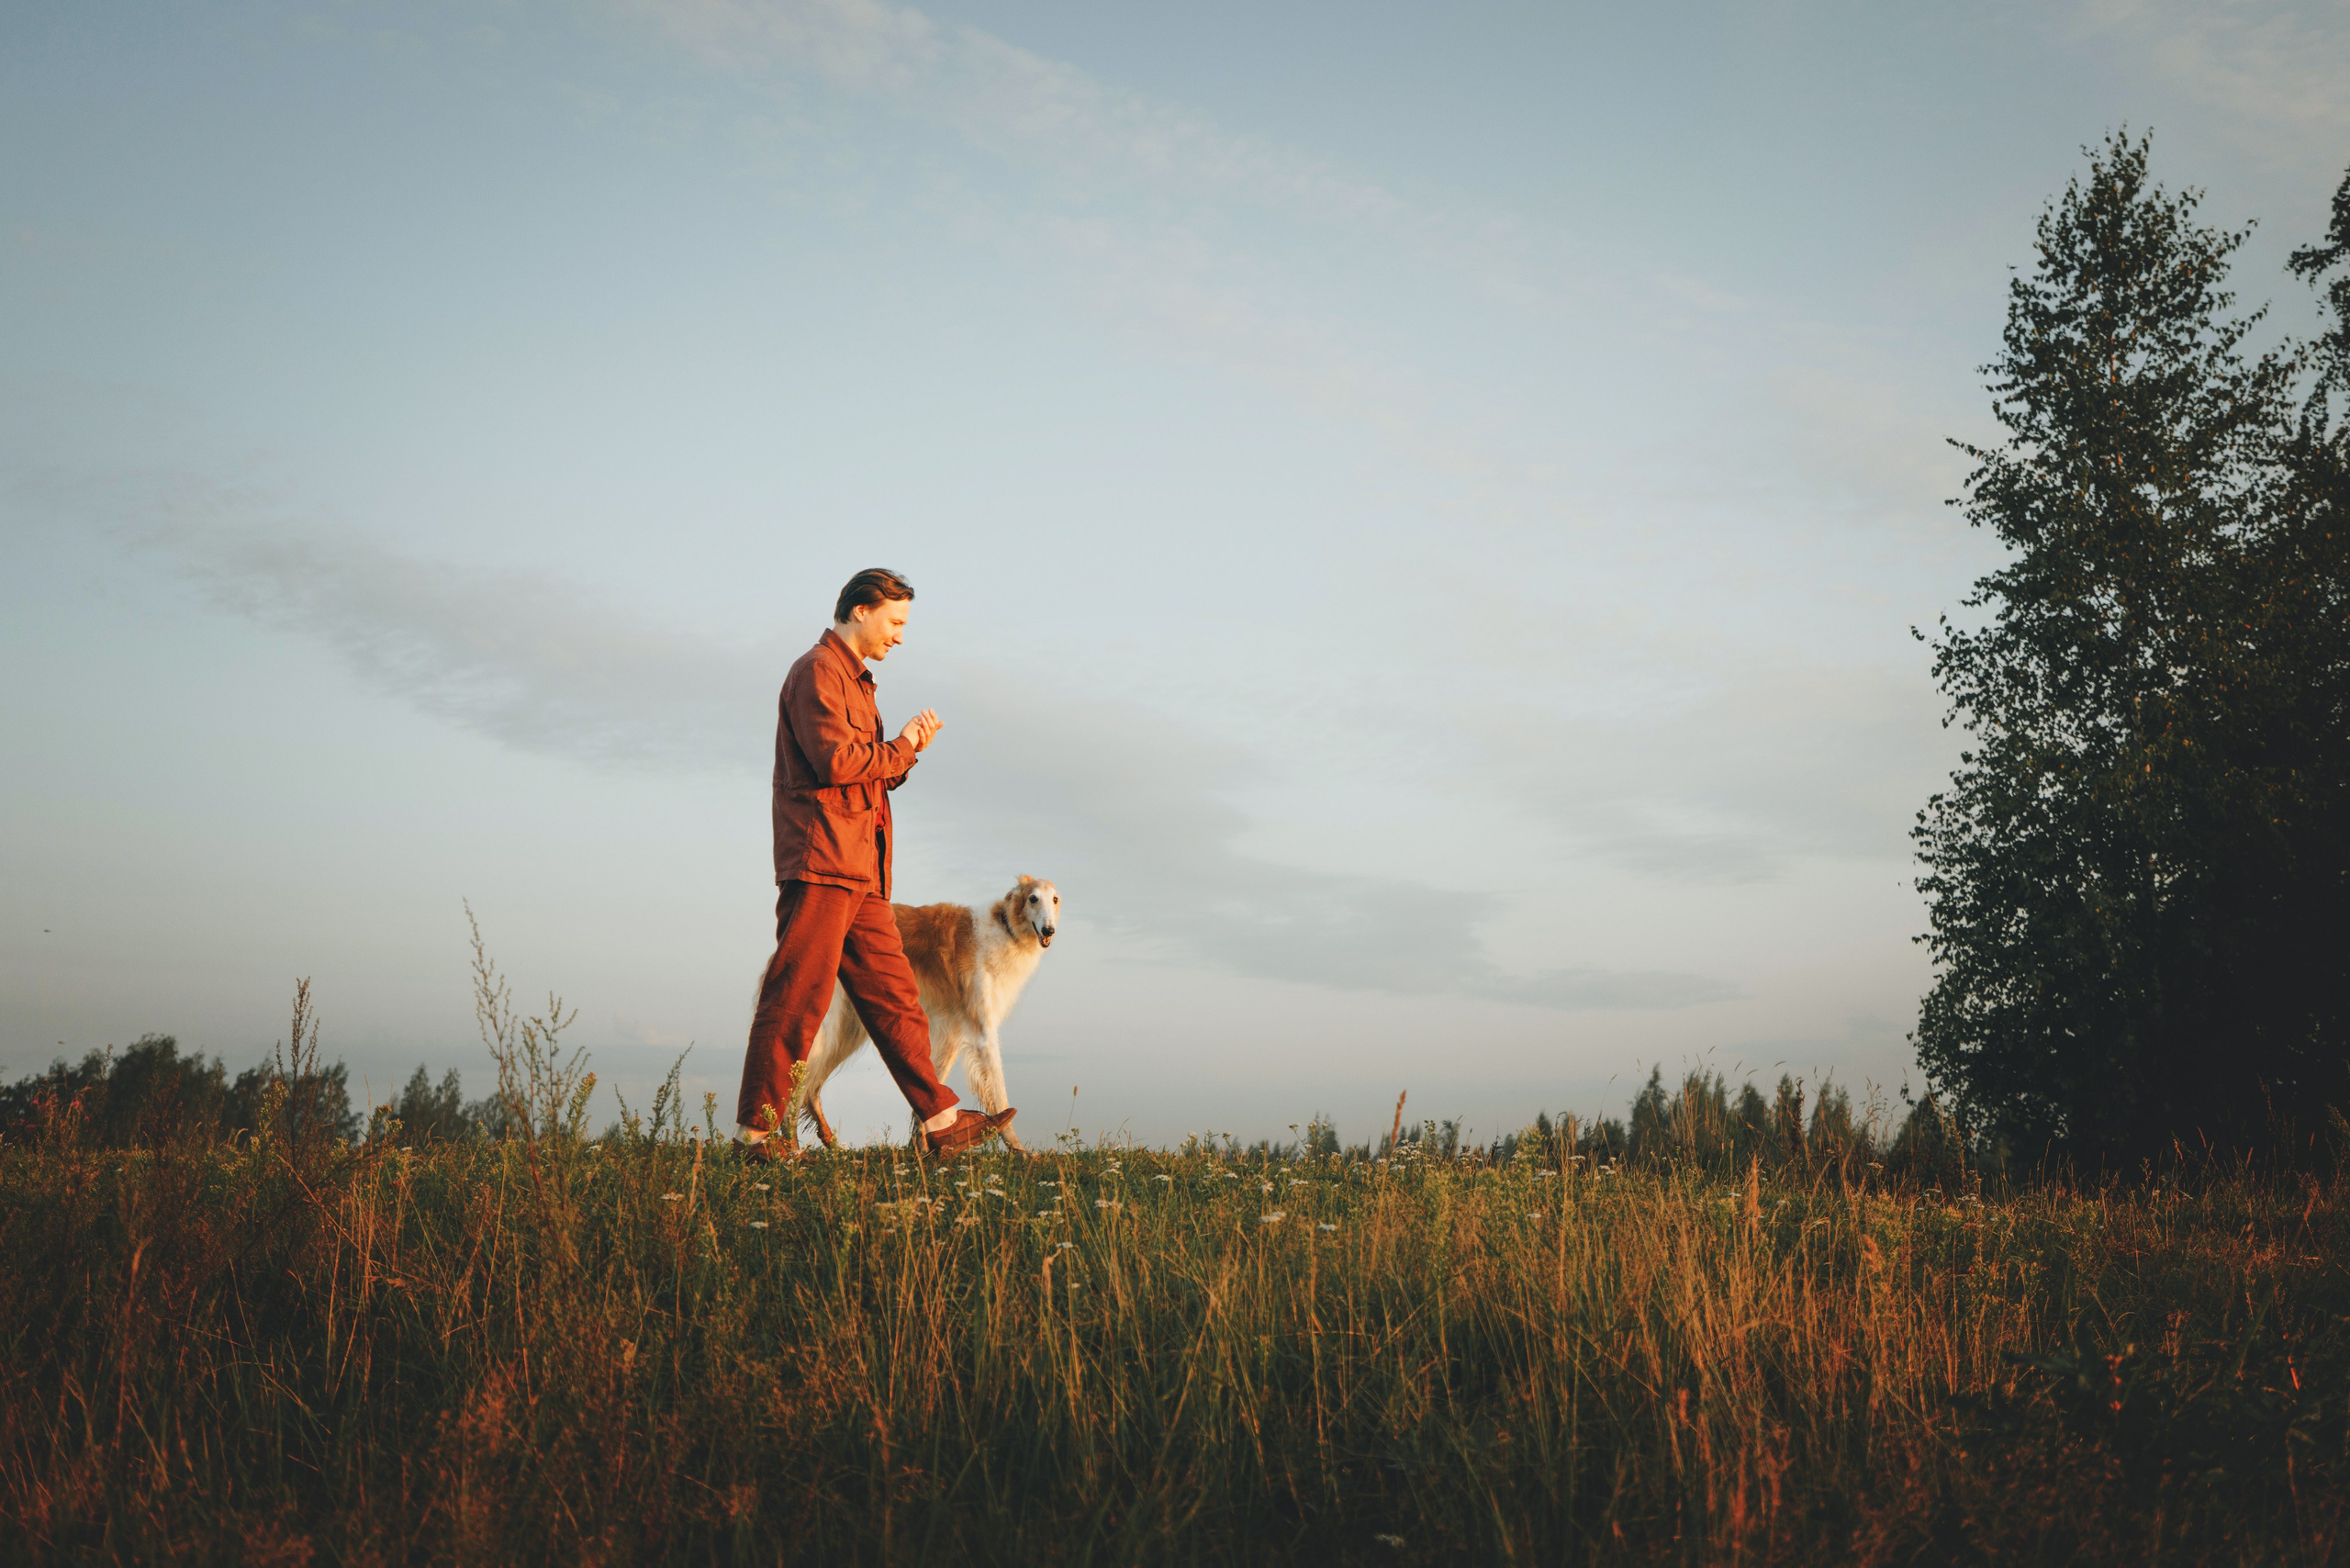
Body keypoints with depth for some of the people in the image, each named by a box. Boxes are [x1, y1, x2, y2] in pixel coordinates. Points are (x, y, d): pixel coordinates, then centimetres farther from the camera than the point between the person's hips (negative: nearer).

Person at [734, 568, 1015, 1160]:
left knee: (894, 995, 7)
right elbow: (834, 760, -19)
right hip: (821, 865, -10)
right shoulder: (818, 672, -6)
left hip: (860, 876, 10)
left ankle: (940, 1121, 8)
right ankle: (755, 1130, -2)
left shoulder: (853, 681, 26)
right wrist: (902, 746, -5)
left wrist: (907, 749, 6)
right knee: (797, 997, -8)